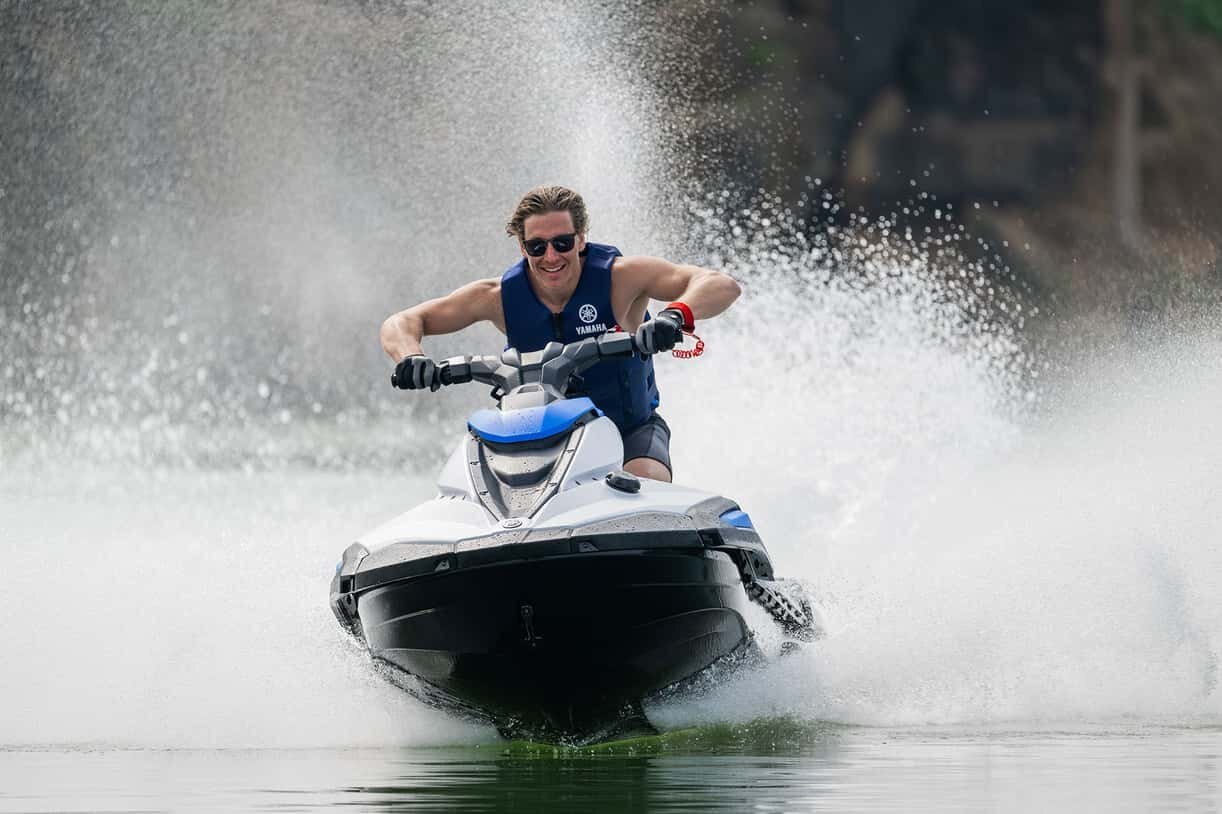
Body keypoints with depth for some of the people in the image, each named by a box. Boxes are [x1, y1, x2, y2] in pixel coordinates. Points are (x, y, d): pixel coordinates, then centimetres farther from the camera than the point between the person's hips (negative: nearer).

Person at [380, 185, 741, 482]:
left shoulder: (619, 277, -20)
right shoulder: (501, 295, -12)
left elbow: (722, 285, -29)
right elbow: (402, 323, -7)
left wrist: (677, 315, -51)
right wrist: (410, 358, -32)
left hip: (631, 429, -3)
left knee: (646, 484, -33)